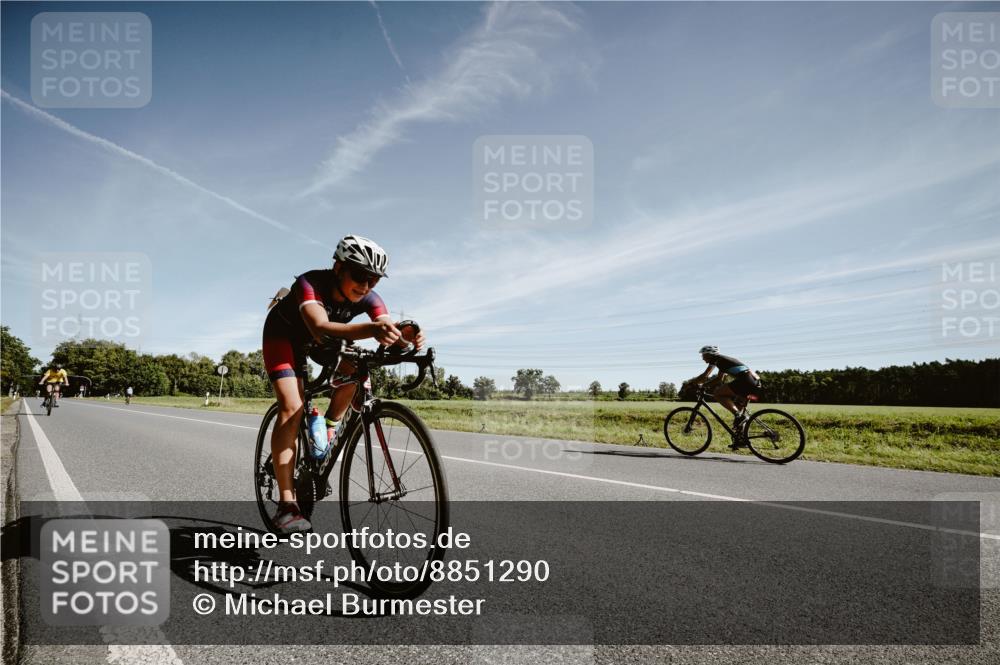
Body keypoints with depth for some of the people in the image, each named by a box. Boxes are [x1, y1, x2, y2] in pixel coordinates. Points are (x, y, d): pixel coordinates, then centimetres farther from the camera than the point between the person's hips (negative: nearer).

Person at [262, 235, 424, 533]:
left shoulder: (367, 298, -25)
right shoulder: (310, 284, -39)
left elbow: (389, 331, -37)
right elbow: (321, 329, -57)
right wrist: (372, 329, -73)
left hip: (318, 339, 5)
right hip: (283, 334, -5)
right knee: (292, 408, -21)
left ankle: (329, 429, 1)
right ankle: (286, 505, -20)